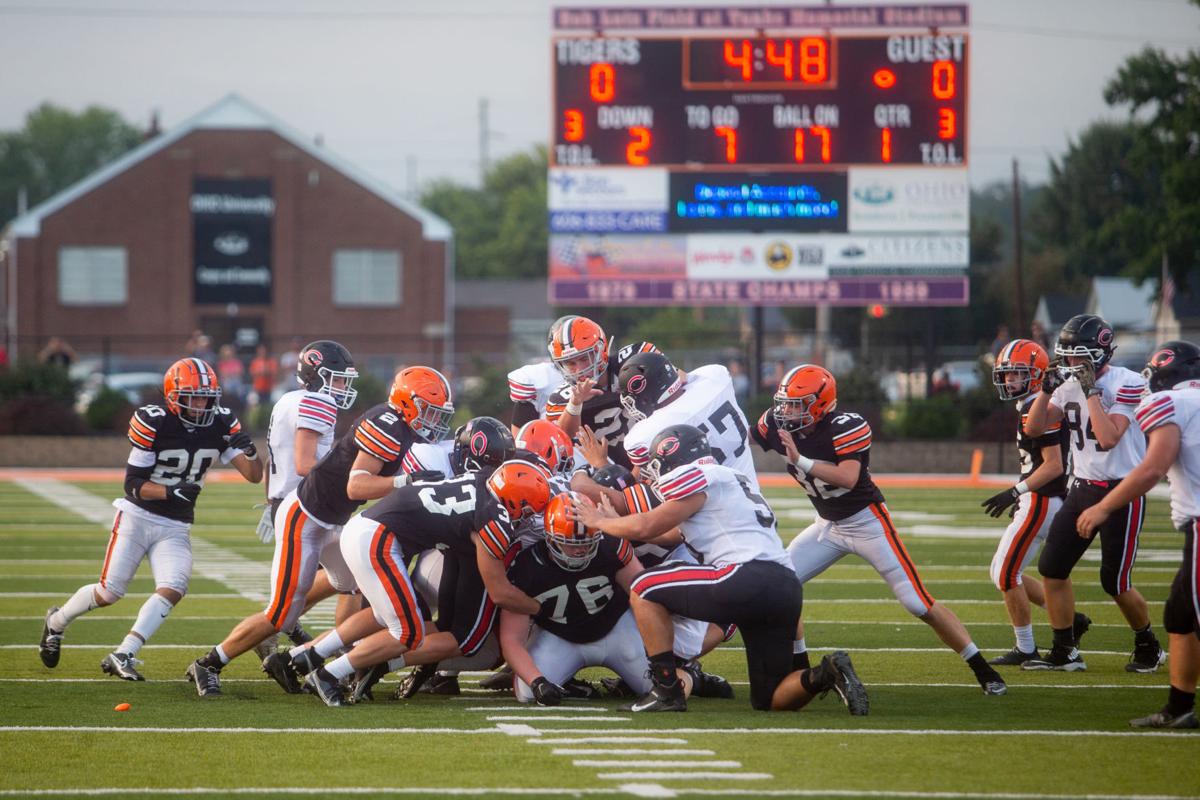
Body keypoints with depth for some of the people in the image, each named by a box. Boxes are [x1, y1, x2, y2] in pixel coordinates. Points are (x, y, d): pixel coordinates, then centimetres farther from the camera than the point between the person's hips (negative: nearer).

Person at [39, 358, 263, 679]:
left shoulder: (221, 424, -6)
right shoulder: (152, 423, -18)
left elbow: (254, 475, -6)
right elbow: (133, 484, -16)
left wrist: (248, 449, -28)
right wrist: (172, 492, -33)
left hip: (175, 529, 4)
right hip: (137, 517, -4)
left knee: (173, 590, -18)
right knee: (110, 592, 0)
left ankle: (122, 656, -14)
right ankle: (56, 622, 28)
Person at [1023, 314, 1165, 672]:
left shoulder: (1127, 384, -16)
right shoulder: (1071, 386, 5)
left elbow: (1108, 438, -25)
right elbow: (1033, 428, 5)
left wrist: (1092, 391, -24)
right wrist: (1047, 388, -8)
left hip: (1122, 492, -7)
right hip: (1083, 490, 7)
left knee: (1115, 582, -3)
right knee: (1052, 568, 1)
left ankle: (1148, 647, 19)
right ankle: (1065, 652, 10)